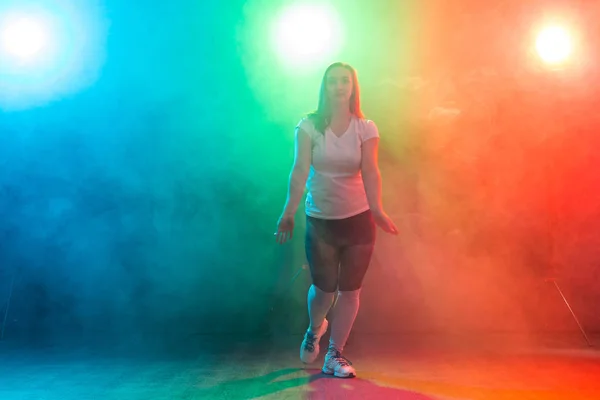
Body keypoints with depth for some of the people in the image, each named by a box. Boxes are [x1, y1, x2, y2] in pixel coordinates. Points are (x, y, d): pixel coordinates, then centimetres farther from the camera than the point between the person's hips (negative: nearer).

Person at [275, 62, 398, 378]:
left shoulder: (365, 128, -4)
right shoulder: (309, 125, -7)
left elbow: (370, 172, -17)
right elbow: (299, 171, -16)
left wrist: (376, 210, -34)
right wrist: (288, 213, -27)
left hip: (358, 219, 1)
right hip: (319, 220, -1)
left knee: (350, 290, 5)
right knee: (324, 288, 5)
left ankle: (335, 355, 21)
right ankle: (314, 329, 40)